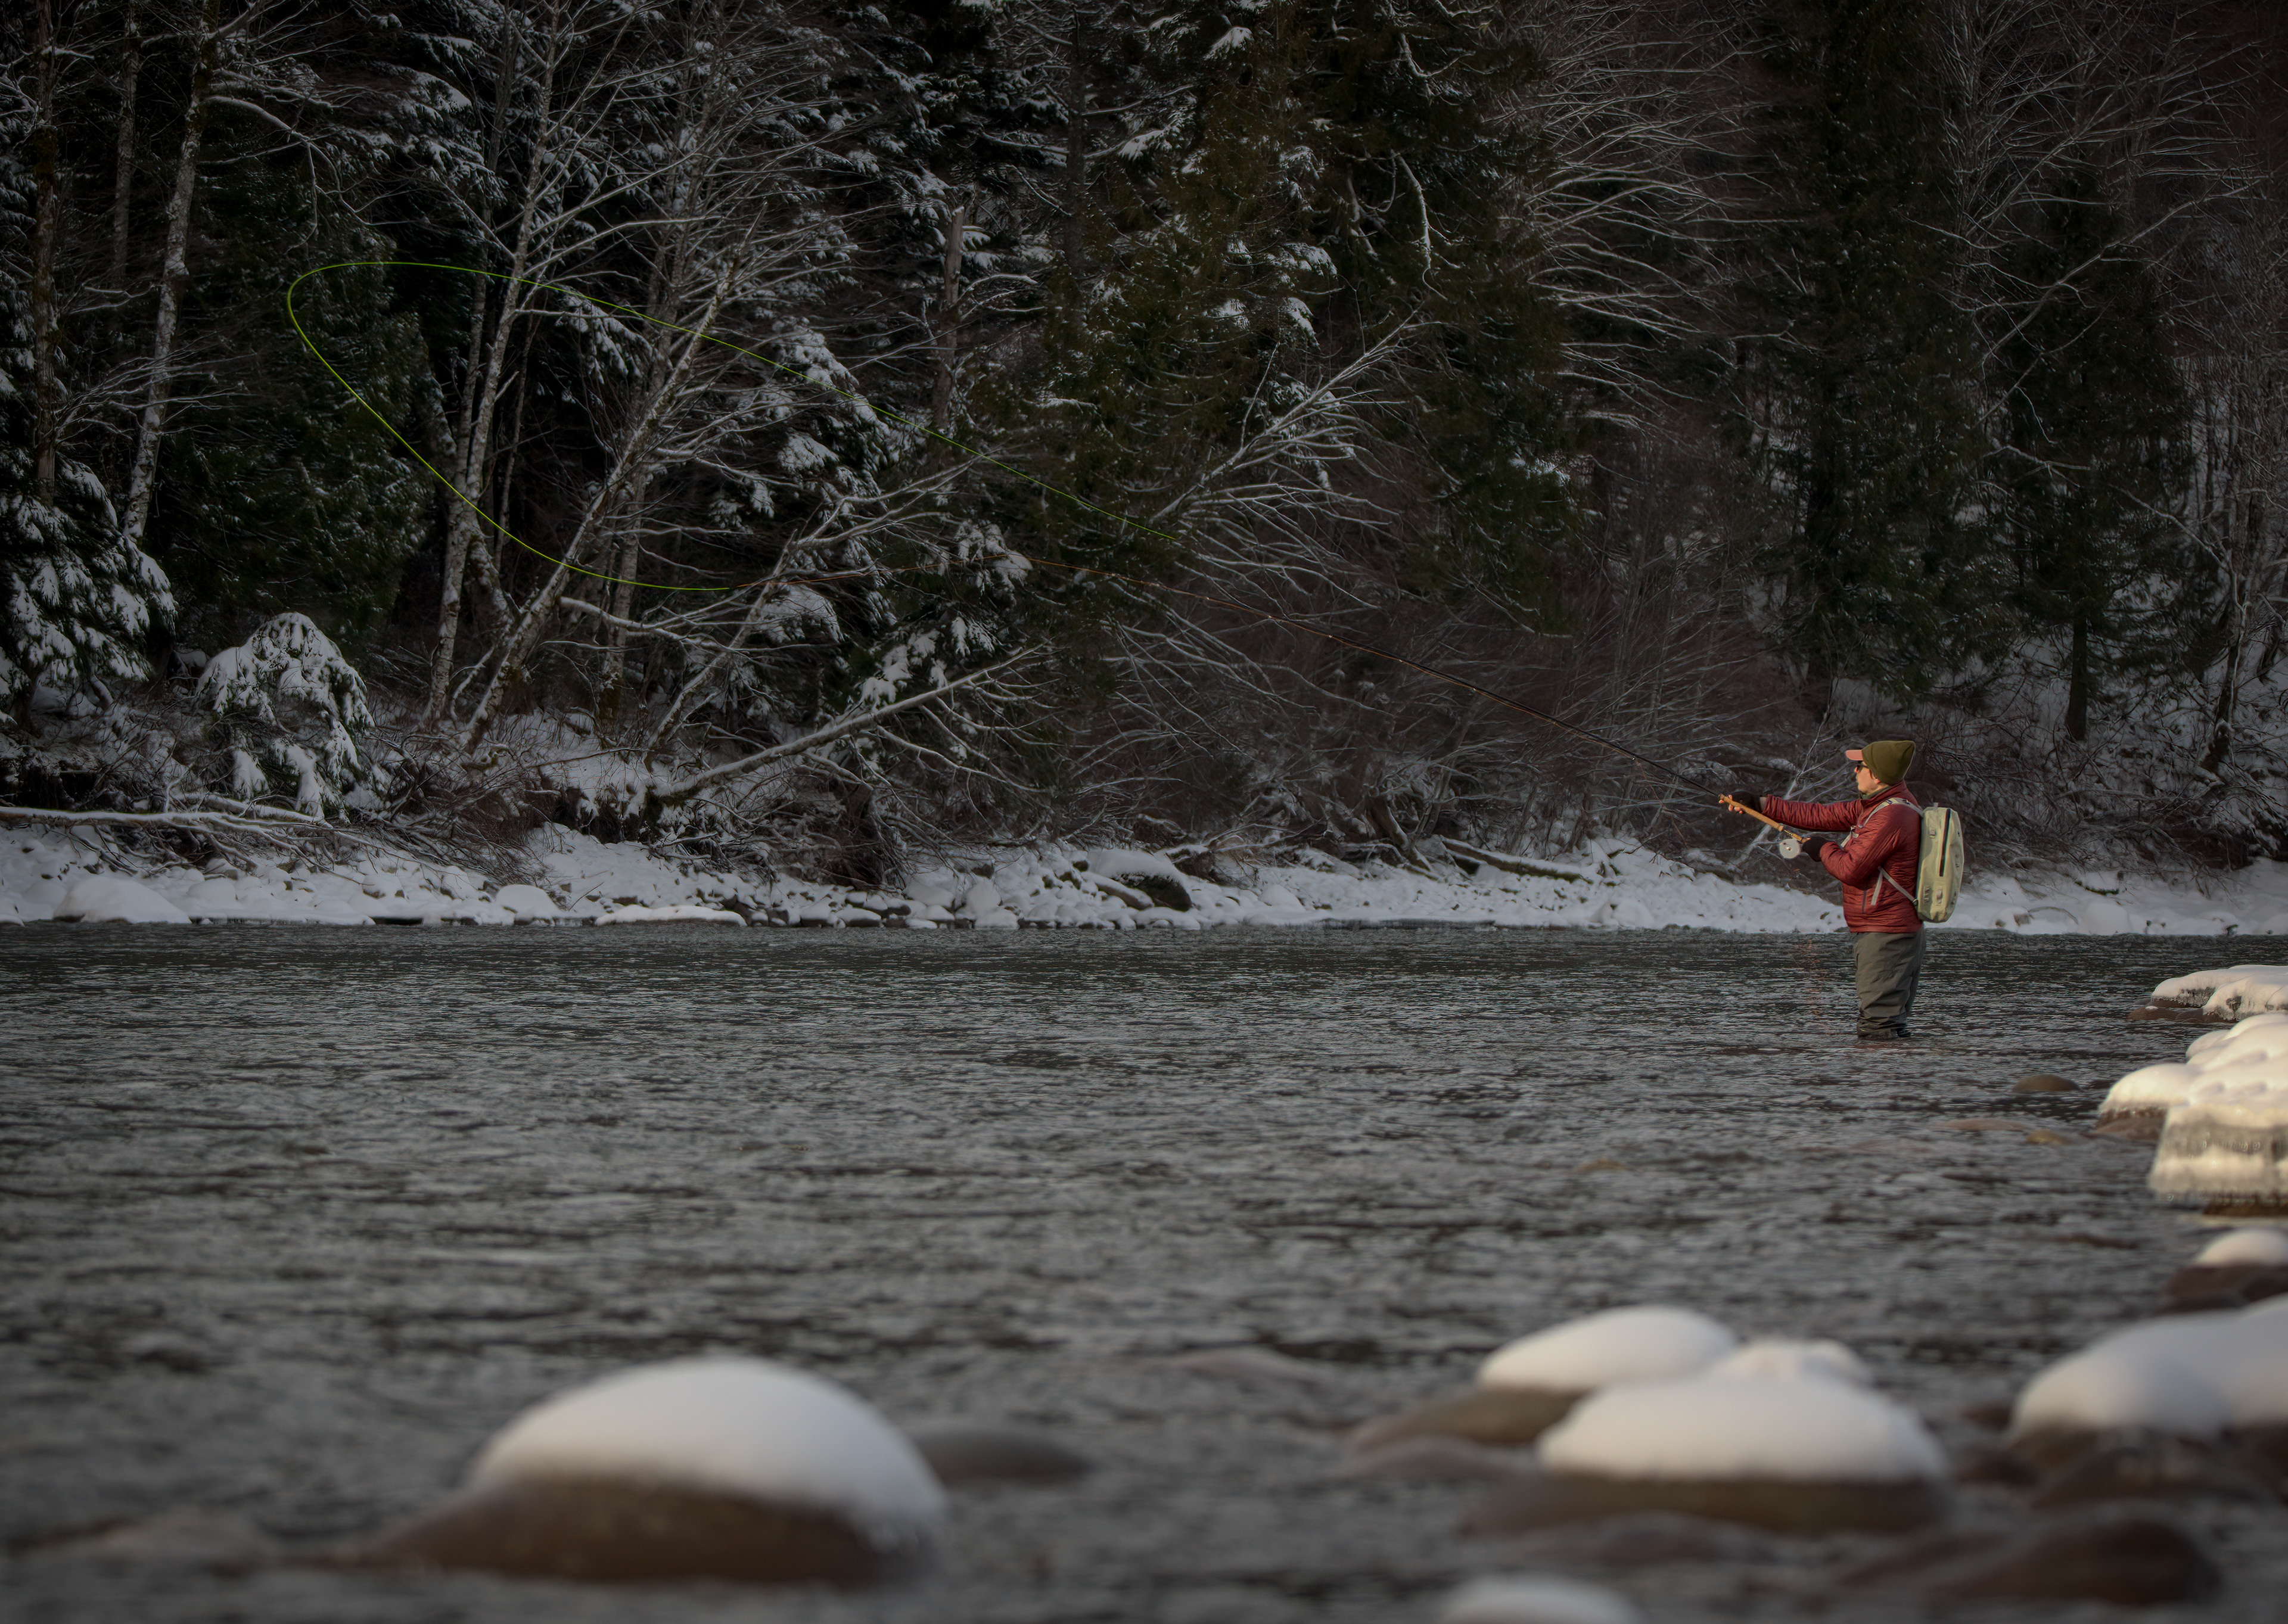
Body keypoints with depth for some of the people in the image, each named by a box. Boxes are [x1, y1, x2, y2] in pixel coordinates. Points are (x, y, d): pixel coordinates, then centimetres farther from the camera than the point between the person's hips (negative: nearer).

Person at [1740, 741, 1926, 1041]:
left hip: (1884, 934, -11)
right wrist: (1761, 804, 16)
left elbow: (1850, 869, -21)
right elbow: (1821, 815, 18)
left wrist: (1823, 849, 0)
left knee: (1879, 1028, -10)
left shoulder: (1891, 816, -20)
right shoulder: (1877, 805, 14)